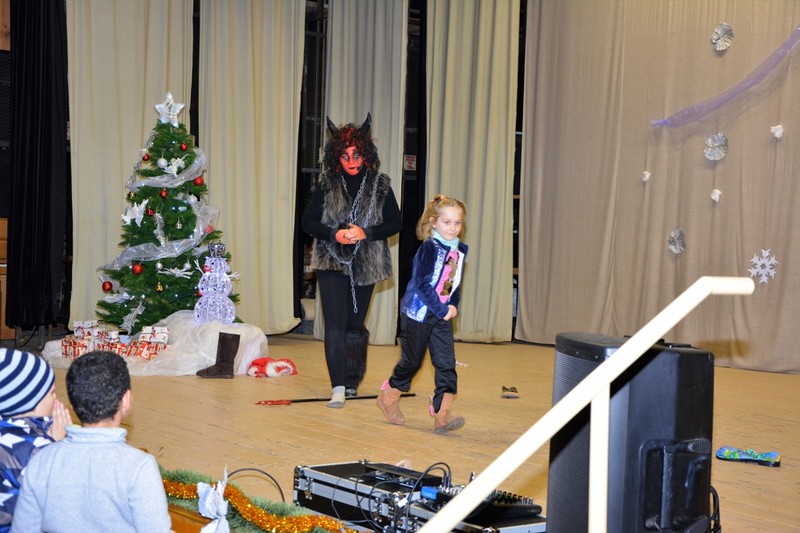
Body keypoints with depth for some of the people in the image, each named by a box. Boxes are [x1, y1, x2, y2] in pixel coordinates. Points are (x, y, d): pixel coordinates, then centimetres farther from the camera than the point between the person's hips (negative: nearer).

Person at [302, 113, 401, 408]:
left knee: (355, 324, 10)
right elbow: (308, 221, 3)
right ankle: (338, 388, -11)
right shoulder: (326, 184, 1)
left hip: (365, 265, 1)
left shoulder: (380, 185, 0)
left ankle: (353, 380, 27)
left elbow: (395, 223, 2)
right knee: (335, 323, -10)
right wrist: (334, 234, -14)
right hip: (332, 263, -1)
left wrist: (365, 233, -14)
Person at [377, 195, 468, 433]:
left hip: (442, 316, 6)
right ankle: (388, 398, 32)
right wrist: (442, 310, -19)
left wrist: (453, 306, 0)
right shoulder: (429, 249, -16)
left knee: (446, 363, -5)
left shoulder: (460, 250, 5)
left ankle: (442, 415, -5)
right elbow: (421, 284, -21)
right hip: (418, 313, -6)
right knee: (412, 361, 8)